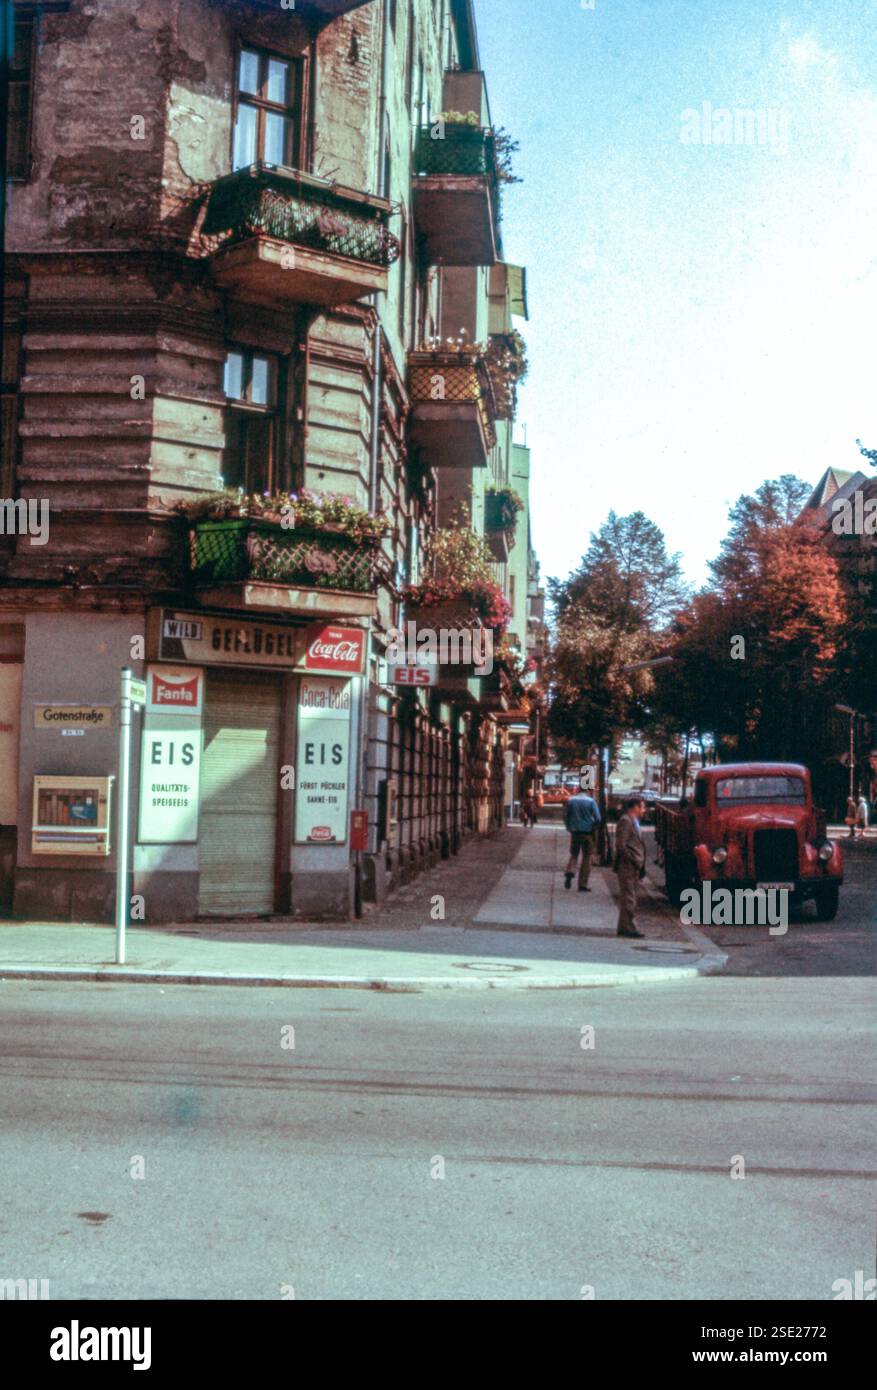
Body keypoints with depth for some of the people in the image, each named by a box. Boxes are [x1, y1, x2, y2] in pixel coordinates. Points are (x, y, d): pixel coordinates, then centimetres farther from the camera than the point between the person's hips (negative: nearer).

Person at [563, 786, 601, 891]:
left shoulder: (570, 801, -2)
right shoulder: (591, 801, -9)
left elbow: (565, 816, 1)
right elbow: (597, 818, -12)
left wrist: (569, 828, 11)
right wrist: (593, 829, 4)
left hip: (574, 832, 2)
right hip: (587, 833, -2)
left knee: (573, 855, 16)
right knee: (586, 859, 7)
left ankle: (569, 872, -12)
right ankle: (582, 885, 7)